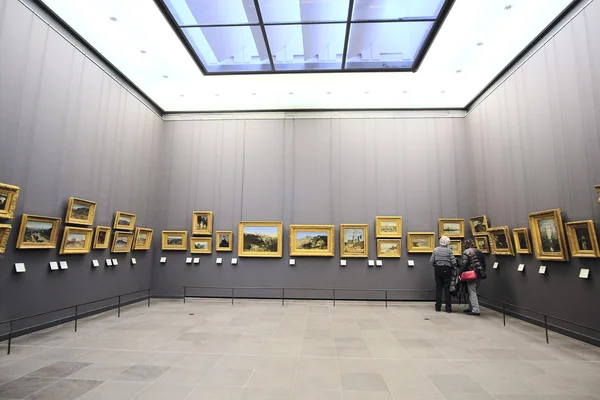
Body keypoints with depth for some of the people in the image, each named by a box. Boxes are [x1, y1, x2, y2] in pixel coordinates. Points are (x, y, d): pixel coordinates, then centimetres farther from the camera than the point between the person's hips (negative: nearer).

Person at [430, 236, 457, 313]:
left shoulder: (436, 250, -2)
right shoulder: (449, 251, -9)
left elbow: (431, 261, -2)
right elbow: (453, 262, -8)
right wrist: (454, 269, 10)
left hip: (437, 270, 2)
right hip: (446, 270, -2)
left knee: (438, 288, 8)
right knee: (447, 288, 4)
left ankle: (438, 307, 12)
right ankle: (448, 308, 5)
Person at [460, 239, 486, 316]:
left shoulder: (466, 252, -7)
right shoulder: (479, 251, 16)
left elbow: (463, 264, -12)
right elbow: (483, 264, 18)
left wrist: (461, 274, -4)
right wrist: (482, 272, 22)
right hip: (480, 275, 8)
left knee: (472, 292, -3)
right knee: (473, 291, 16)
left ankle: (475, 310, -6)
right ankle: (471, 308, 21)